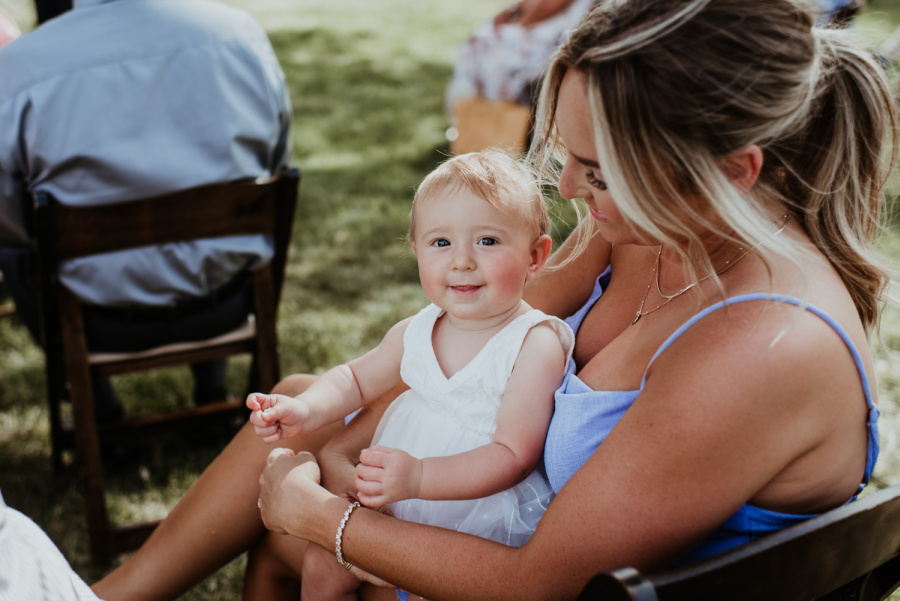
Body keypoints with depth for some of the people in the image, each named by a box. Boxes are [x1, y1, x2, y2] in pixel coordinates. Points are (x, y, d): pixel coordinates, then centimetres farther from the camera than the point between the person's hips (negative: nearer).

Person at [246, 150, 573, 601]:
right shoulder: (415, 332, -1)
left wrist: (419, 477, -38)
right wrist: (305, 409, -4)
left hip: (481, 516, -6)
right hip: (395, 503, 6)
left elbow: (513, 456, -26)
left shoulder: (536, 344, -21)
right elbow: (357, 378, 17)